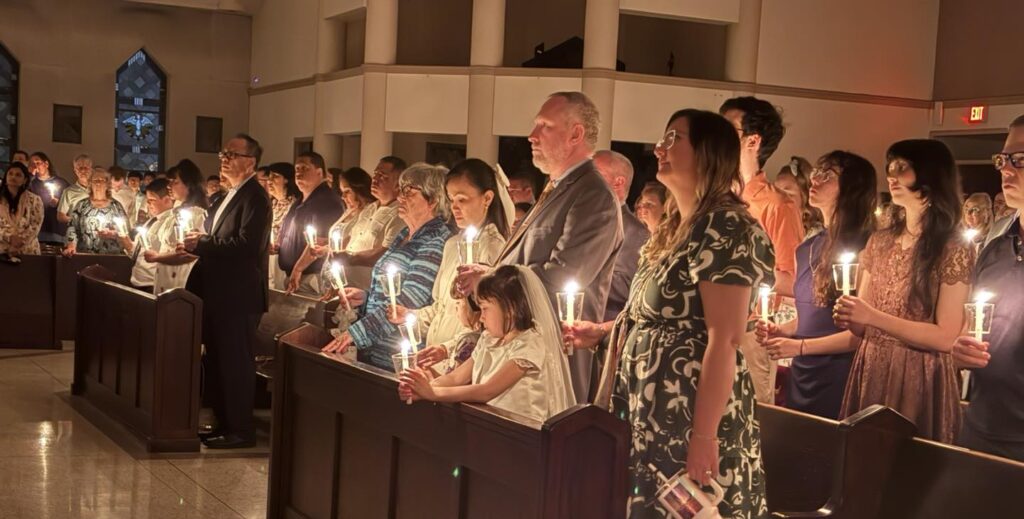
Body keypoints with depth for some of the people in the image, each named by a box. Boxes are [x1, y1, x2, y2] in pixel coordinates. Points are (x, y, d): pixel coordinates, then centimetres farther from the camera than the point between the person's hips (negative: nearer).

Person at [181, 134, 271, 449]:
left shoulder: (254, 197, -14)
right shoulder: (231, 195, 17)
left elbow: (246, 244, -24)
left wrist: (201, 243, -18)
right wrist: (200, 242, 4)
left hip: (238, 295, -10)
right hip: (219, 293, 10)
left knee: (234, 362, -3)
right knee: (216, 360, 15)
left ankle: (241, 430, 6)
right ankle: (224, 423, 26)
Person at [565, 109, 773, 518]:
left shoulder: (724, 228, -15)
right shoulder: (676, 228, 15)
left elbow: (724, 340, -21)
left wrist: (703, 437, -24)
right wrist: (601, 331, 20)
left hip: (691, 415, -9)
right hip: (653, 411, 9)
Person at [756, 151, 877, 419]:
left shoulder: (862, 249, -12)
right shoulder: (807, 248, 10)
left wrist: (800, 346, -16)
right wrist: (780, 330, 2)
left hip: (839, 380, -7)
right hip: (801, 376, 7)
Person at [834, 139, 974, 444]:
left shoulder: (955, 250, -8)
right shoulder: (880, 242, 9)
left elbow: (945, 337, -14)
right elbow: (864, 326, 10)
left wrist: (874, 317, -19)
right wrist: (849, 317, -13)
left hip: (920, 378, -5)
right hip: (870, 372, 5)